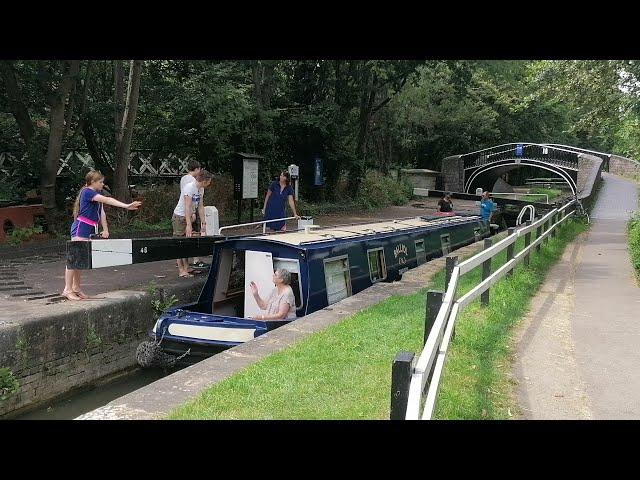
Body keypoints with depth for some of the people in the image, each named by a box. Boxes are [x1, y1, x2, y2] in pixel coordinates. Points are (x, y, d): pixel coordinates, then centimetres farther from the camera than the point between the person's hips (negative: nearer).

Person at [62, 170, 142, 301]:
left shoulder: (96, 194, 15)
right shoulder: (87, 192, -14)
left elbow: (102, 213, 12)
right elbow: (107, 200, -26)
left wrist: (105, 230, 3)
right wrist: (126, 206, -33)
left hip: (87, 231, 9)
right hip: (80, 229, -9)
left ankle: (76, 288, 18)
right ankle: (67, 289, -5)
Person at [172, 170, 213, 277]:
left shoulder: (200, 189, 5)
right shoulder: (190, 187, -22)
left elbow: (200, 206, 10)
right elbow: (187, 207, -28)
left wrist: (203, 221, 5)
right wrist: (189, 224, -32)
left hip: (188, 217, 9)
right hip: (179, 217, -9)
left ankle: (186, 268, 15)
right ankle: (181, 270, -4)